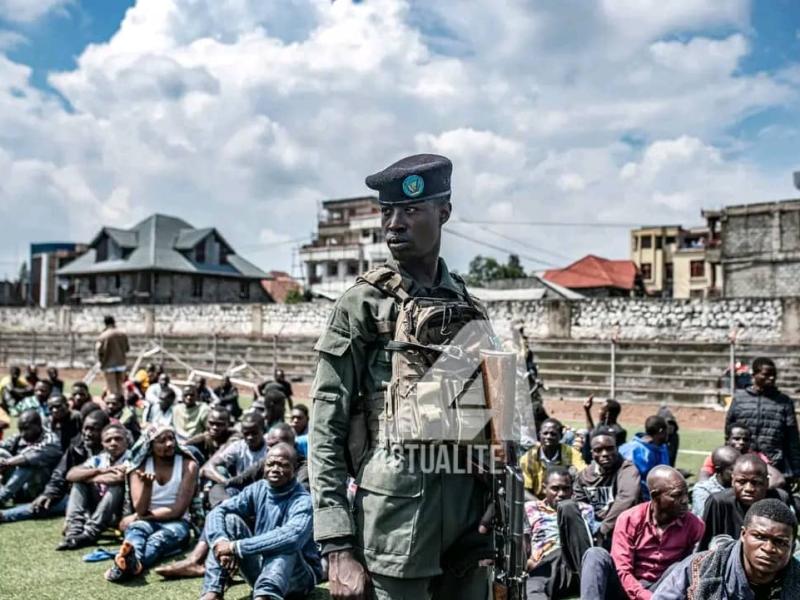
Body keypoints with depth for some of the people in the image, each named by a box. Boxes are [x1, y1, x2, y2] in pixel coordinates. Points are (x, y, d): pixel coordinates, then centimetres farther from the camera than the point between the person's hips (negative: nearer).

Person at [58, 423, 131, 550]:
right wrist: (98, 471, -22)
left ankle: (89, 534, -28)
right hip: (96, 511, 6)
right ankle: (74, 532, -18)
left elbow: (118, 478, -34)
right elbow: (71, 475, -7)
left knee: (117, 486, -31)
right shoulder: (98, 459, 4)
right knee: (79, 482, -5)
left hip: (123, 512, -6)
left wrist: (89, 478, -15)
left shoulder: (132, 459, -14)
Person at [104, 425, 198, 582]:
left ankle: (127, 564, -65)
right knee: (136, 528, -34)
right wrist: (146, 485, -28)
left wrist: (136, 517, -8)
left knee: (159, 538, -35)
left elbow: (178, 510, -10)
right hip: (146, 521, 2)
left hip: (176, 522, -1)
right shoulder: (140, 467, 1)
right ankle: (132, 561, -67)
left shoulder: (188, 465, -5)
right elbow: (140, 510, -8)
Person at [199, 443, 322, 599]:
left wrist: (236, 547, -37)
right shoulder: (257, 490, -2)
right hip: (260, 569, 6)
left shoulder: (303, 501, -21)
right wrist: (221, 543, -30)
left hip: (298, 574, -5)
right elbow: (217, 512, -8)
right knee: (230, 519, -9)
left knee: (285, 544, -35)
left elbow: (293, 536, -41)